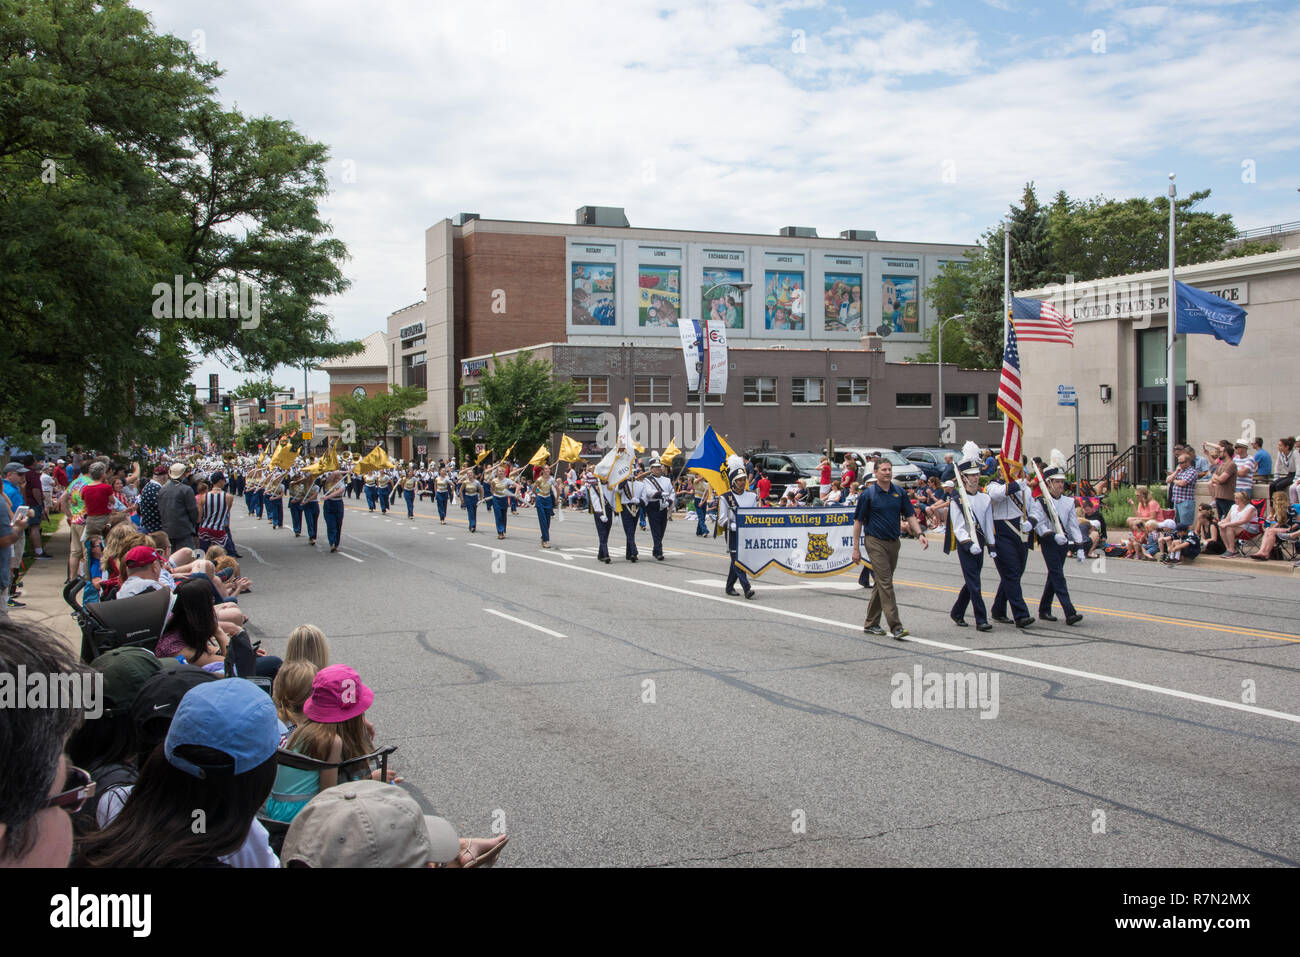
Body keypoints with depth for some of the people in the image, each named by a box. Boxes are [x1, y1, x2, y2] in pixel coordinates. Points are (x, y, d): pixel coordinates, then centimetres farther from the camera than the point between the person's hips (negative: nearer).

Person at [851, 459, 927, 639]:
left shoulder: (899, 492, 7)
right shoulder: (868, 494, -6)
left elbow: (910, 515, 11)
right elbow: (858, 521, -3)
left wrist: (920, 533, -7)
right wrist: (856, 548, -6)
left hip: (893, 543, 6)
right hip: (875, 542, -6)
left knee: (881, 584, 12)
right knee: (885, 584, -11)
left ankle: (871, 624, 21)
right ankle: (896, 627, -16)